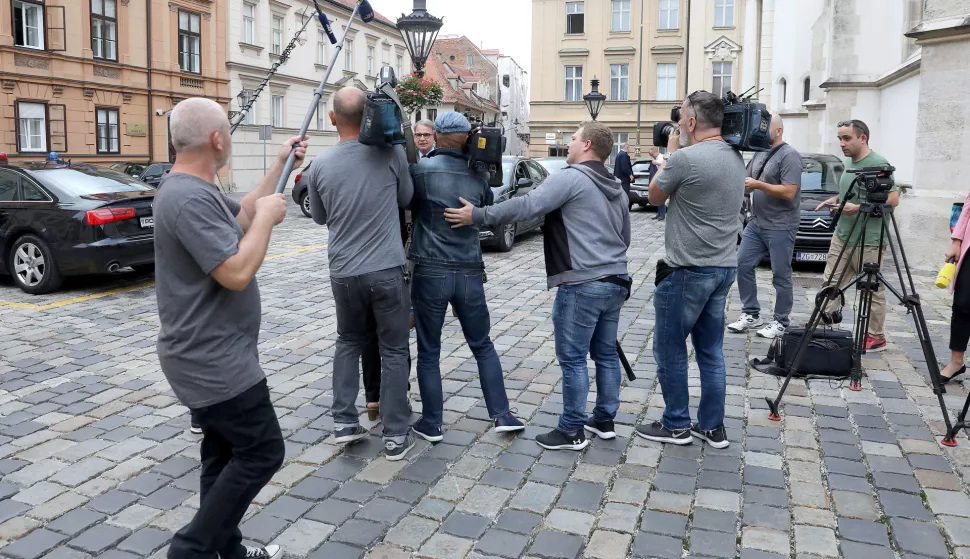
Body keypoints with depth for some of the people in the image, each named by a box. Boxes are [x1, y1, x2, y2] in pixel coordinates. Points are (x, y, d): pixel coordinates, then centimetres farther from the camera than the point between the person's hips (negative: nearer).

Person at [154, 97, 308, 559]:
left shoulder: (196, 189, 9)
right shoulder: (190, 198, -24)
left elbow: (242, 216, 24)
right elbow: (237, 273, -30)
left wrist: (280, 166, 20)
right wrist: (268, 217, -17)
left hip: (208, 356, 11)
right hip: (215, 361, -11)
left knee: (226, 455, 17)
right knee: (262, 453, 0)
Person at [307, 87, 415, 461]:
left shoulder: (320, 165, -2)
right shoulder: (391, 153, -8)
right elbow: (407, 199, 8)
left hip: (343, 272, 2)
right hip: (386, 269, -2)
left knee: (349, 343, 22)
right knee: (393, 351, 8)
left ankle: (344, 422, 19)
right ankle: (395, 436, 11)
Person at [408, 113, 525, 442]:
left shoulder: (421, 169, -8)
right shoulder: (479, 175, 3)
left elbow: (410, 204, 8)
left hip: (431, 272, -3)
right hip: (470, 272, 3)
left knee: (429, 352, 8)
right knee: (483, 346, 17)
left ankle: (431, 424, 14)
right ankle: (501, 415, 18)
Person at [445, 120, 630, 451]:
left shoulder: (570, 178, -11)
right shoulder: (617, 189, 18)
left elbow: (527, 206, -21)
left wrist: (477, 216, -16)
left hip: (582, 285, -9)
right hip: (616, 283, 9)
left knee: (573, 358, 0)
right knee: (606, 353, 16)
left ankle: (572, 431, 8)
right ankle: (605, 420, 27)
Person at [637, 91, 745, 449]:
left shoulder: (685, 158, -18)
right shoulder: (735, 158, 9)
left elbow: (655, 197, -1)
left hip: (687, 270, -8)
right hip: (724, 267, 8)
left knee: (670, 348, 5)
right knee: (711, 350, 14)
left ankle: (676, 425, 15)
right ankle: (712, 427, 21)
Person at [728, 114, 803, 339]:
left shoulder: (789, 155, -14)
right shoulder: (759, 154, 11)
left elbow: (789, 192, -22)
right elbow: (748, 182, 17)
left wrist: (757, 185, -21)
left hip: (780, 227, -8)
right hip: (756, 223, 8)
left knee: (781, 276, 1)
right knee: (743, 265, 6)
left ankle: (781, 323, 13)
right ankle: (751, 315, 17)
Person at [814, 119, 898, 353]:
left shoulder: (878, 164, -13)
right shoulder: (849, 163, 14)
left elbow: (893, 199, -17)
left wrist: (857, 208, -21)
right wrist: (835, 199, 8)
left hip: (867, 242, -8)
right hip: (842, 236, 8)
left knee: (873, 290, 1)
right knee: (831, 283, 7)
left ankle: (876, 338, 11)